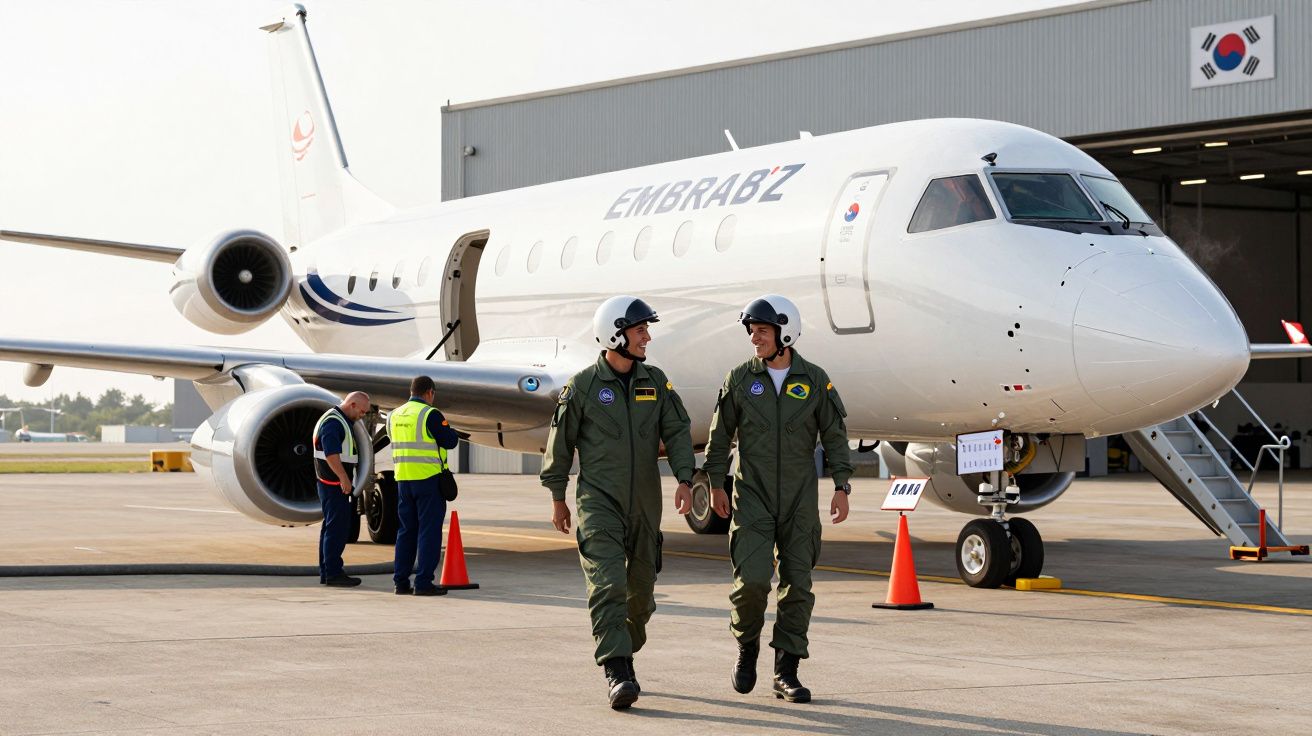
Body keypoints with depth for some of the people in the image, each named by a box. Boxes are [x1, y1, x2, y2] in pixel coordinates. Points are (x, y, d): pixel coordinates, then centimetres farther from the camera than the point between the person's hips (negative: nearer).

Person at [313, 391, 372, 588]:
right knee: (337, 528, -10)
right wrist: (344, 479, -24)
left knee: (331, 527, 12)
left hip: (335, 484, 11)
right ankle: (333, 573, -11)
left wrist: (346, 479, 23)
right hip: (334, 483, -11)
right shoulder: (333, 422, -15)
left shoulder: (341, 421, 19)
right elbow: (331, 454, -24)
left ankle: (326, 572, 16)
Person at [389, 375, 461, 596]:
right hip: (428, 479, -7)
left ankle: (401, 581, 14)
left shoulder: (395, 415, 10)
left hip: (403, 479, 7)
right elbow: (450, 441, -11)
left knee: (406, 531, 13)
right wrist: (452, 432, 12)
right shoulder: (430, 415, -12)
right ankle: (423, 582, -5)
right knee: (429, 530, -2)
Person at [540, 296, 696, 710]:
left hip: (645, 504, 4)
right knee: (607, 583, -17)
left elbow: (677, 432, 5)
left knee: (641, 587, 10)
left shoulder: (655, 381, 7)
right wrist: (557, 499, 7)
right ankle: (618, 673, -22)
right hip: (598, 500, -4)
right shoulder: (583, 385, -4)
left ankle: (625, 650, 33)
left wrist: (684, 480, -10)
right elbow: (560, 442, 4)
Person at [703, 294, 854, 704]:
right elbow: (721, 434, 7)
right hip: (752, 496, -1)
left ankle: (786, 674, 8)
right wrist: (716, 485, 4)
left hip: (800, 499, 1)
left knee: (798, 585, 1)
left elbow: (834, 436, 5)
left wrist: (841, 486, -2)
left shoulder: (815, 381, 2)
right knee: (752, 579, -15)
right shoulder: (740, 379, 2)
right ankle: (747, 645, 13)